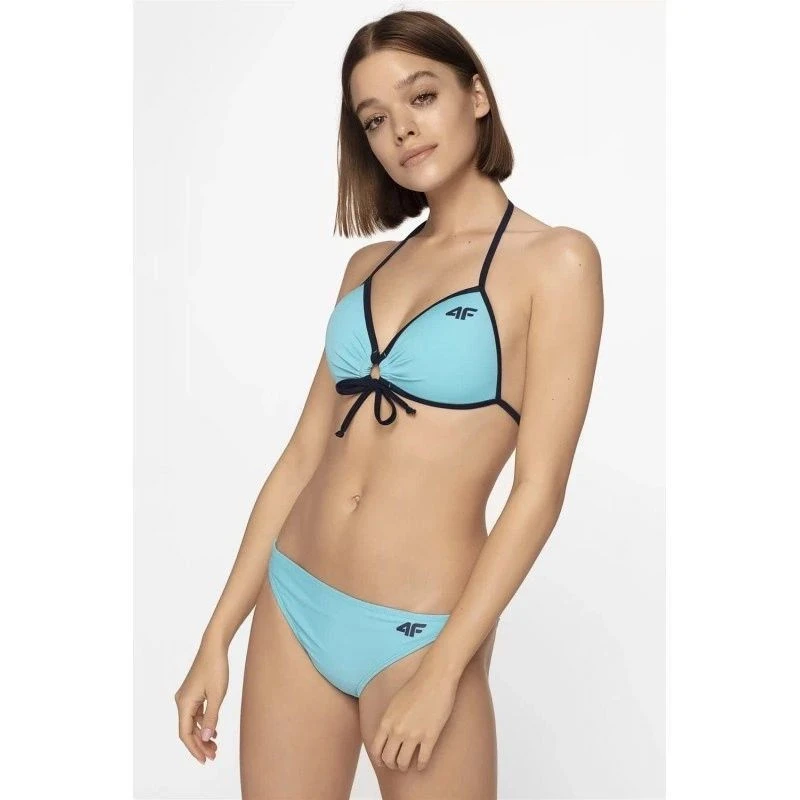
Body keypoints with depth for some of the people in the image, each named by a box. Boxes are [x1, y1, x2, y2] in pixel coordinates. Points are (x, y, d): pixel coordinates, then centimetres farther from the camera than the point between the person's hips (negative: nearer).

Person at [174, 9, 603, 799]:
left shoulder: (556, 258, -8)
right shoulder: (369, 266, 8)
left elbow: (539, 489, -12)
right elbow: (305, 453, 7)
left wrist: (442, 672, -15)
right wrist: (217, 635, 6)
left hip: (417, 632, -5)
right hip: (292, 605, 5)